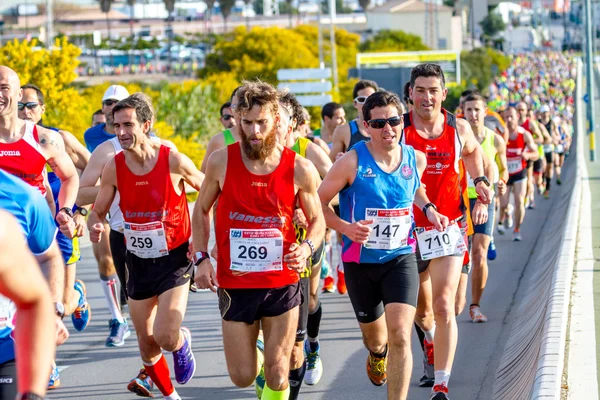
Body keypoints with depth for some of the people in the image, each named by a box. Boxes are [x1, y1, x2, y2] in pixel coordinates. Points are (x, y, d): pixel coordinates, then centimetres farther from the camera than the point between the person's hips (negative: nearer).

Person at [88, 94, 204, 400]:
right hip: (138, 261, 4)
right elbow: (98, 212, 2)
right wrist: (95, 225, -21)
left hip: (174, 259, -4)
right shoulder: (114, 168, -8)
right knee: (147, 344, 10)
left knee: (165, 337, -18)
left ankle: (182, 342, 19)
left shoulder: (174, 161, -16)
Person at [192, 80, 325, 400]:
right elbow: (201, 211, 8)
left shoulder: (299, 170, -8)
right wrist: (201, 257, -3)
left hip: (282, 284, 0)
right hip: (234, 285, 1)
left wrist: (307, 248, -16)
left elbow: (317, 220, 5)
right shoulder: (221, 162, -6)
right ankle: (258, 351, 41)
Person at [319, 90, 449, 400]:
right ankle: (378, 355, 59)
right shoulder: (352, 162, -15)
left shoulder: (416, 159, -3)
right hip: (360, 262, -1)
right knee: (374, 336, 20)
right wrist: (346, 227, -24)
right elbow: (318, 203, -9)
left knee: (400, 336, -18)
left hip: (401, 258, 1)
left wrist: (428, 208, 3)